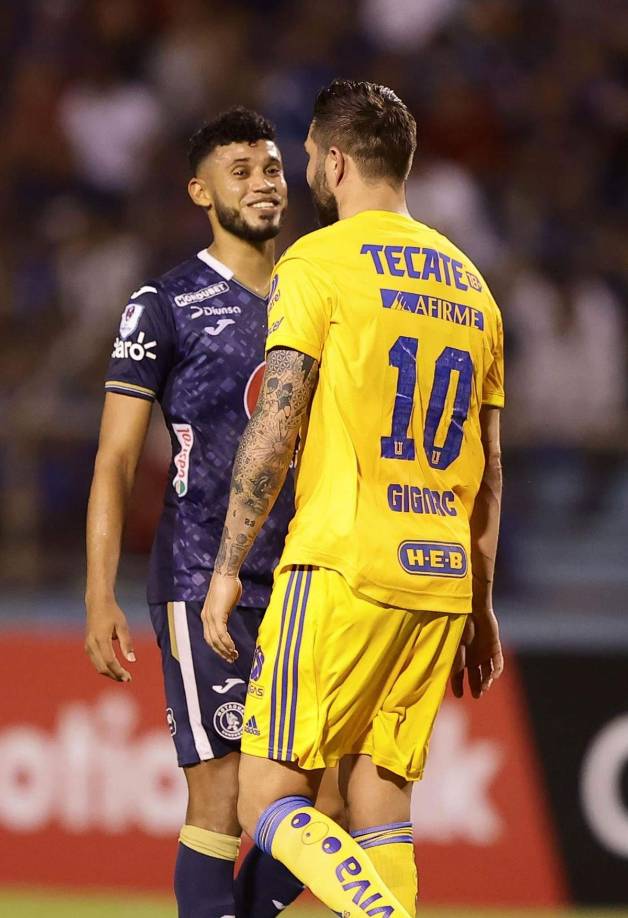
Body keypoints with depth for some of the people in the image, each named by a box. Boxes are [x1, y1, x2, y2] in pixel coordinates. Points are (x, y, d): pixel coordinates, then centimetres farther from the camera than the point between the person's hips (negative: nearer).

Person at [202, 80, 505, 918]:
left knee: (271, 803, -5)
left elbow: (276, 427, -10)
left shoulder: (317, 263, -3)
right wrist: (479, 607, 22)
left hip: (344, 566, -6)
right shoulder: (469, 282, 17)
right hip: (440, 578, 6)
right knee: (379, 806, 9)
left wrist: (227, 567, -5)